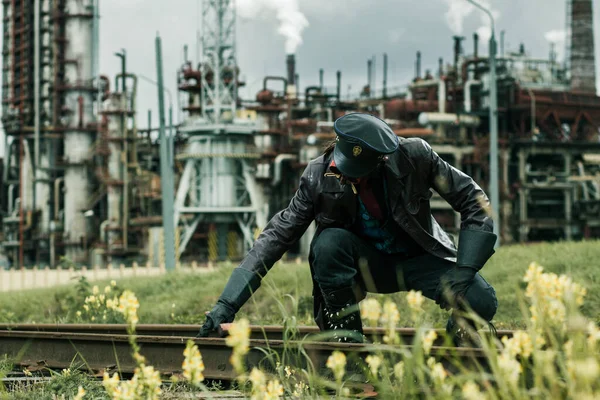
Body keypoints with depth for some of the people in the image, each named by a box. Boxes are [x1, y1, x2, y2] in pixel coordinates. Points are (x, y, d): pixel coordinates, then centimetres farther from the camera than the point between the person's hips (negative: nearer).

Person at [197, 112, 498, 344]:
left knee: (481, 302, -30)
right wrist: (227, 304, -25)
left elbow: (474, 201, -14)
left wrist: (464, 271, -24)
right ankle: (346, 335, -16)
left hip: (418, 260, -1)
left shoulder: (414, 156, -23)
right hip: (368, 264, 1)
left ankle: (460, 326, 7)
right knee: (329, 241, -33)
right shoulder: (319, 177, -21)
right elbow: (276, 236, -19)